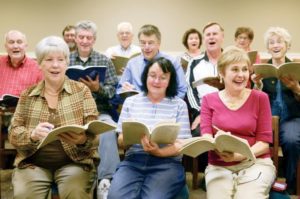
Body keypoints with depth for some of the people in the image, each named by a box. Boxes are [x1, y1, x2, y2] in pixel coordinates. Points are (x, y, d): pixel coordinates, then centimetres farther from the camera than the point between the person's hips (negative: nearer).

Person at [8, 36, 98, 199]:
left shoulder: (81, 90, 3)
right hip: (33, 163, 1)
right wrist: (32, 134, -19)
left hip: (73, 162, -1)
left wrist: (82, 139, -27)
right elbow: (13, 133, 3)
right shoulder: (27, 95, 8)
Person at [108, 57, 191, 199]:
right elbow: (121, 141, 12)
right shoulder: (130, 102, 15)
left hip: (167, 163, -1)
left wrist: (159, 152, -18)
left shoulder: (179, 105, 9)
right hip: (133, 160, 2)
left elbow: (181, 145, 2)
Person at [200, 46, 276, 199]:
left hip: (255, 163, 0)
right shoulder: (209, 100, 7)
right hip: (219, 166, 1)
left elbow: (264, 141, 0)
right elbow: (206, 135, -1)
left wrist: (240, 155, -19)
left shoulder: (260, 98, 4)